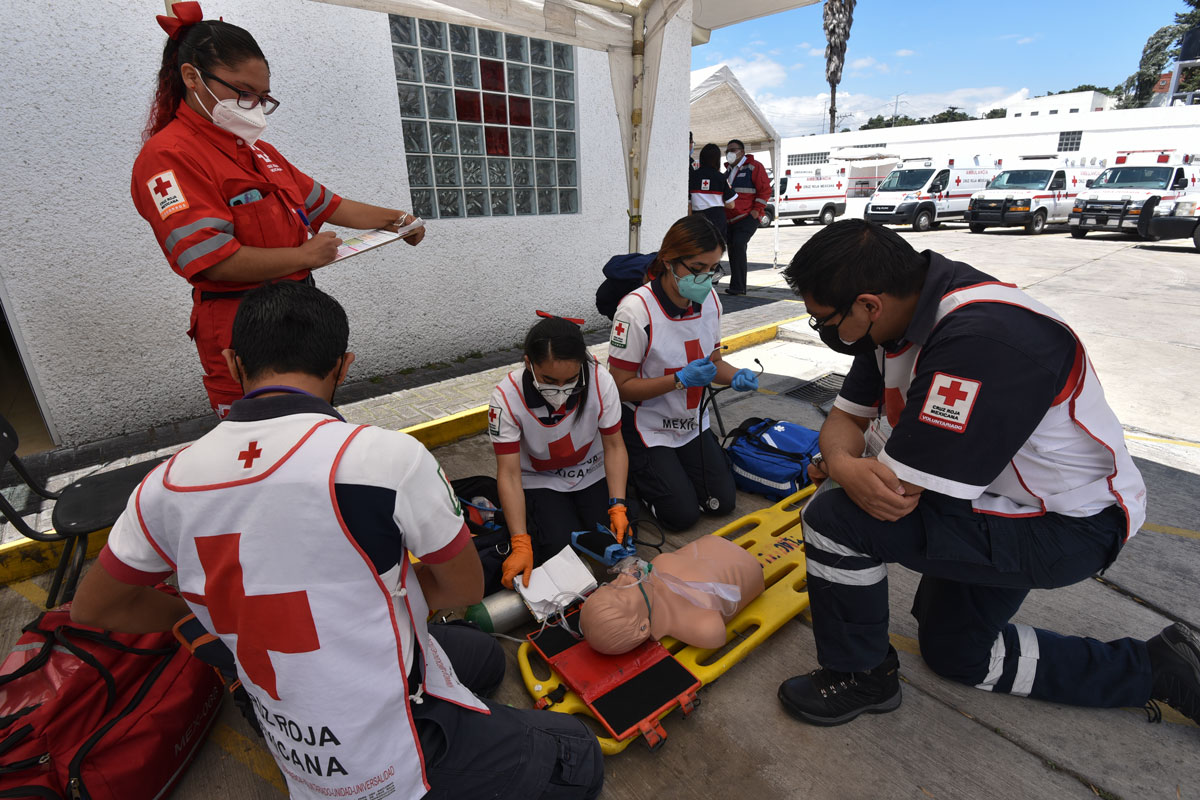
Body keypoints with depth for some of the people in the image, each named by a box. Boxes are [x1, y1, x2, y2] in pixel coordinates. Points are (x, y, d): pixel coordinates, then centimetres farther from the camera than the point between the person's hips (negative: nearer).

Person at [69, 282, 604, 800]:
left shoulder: (168, 482, -9)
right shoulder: (387, 456, -28)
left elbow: (91, 608, 9)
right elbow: (464, 589, -12)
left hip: (293, 745, 7)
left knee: (482, 653, 26)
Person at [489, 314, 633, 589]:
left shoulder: (601, 382, -24)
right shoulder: (506, 398, -28)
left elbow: (614, 446, -12)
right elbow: (509, 474, -23)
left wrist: (618, 506, -21)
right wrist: (520, 544, -29)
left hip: (593, 473, 2)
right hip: (539, 481, -2)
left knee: (617, 540, -13)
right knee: (561, 549, -20)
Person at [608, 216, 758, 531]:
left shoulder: (710, 300, -5)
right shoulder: (636, 309, -25)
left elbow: (714, 361, 8)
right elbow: (621, 387, -21)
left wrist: (736, 376, -14)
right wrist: (681, 379, -31)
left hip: (692, 422, 6)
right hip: (647, 427, -6)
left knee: (722, 501, 5)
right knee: (683, 514, -6)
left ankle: (668, 466, 27)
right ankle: (635, 469, 19)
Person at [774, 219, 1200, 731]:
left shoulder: (980, 340, -36)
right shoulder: (901, 310, -8)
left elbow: (897, 492, -36)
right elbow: (846, 417, -4)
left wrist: (831, 464, -18)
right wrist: (846, 465, -26)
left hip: (1066, 527, -9)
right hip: (999, 500, 9)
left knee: (836, 519, -24)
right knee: (953, 651, 25)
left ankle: (859, 677, 2)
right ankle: (1159, 669, 32)